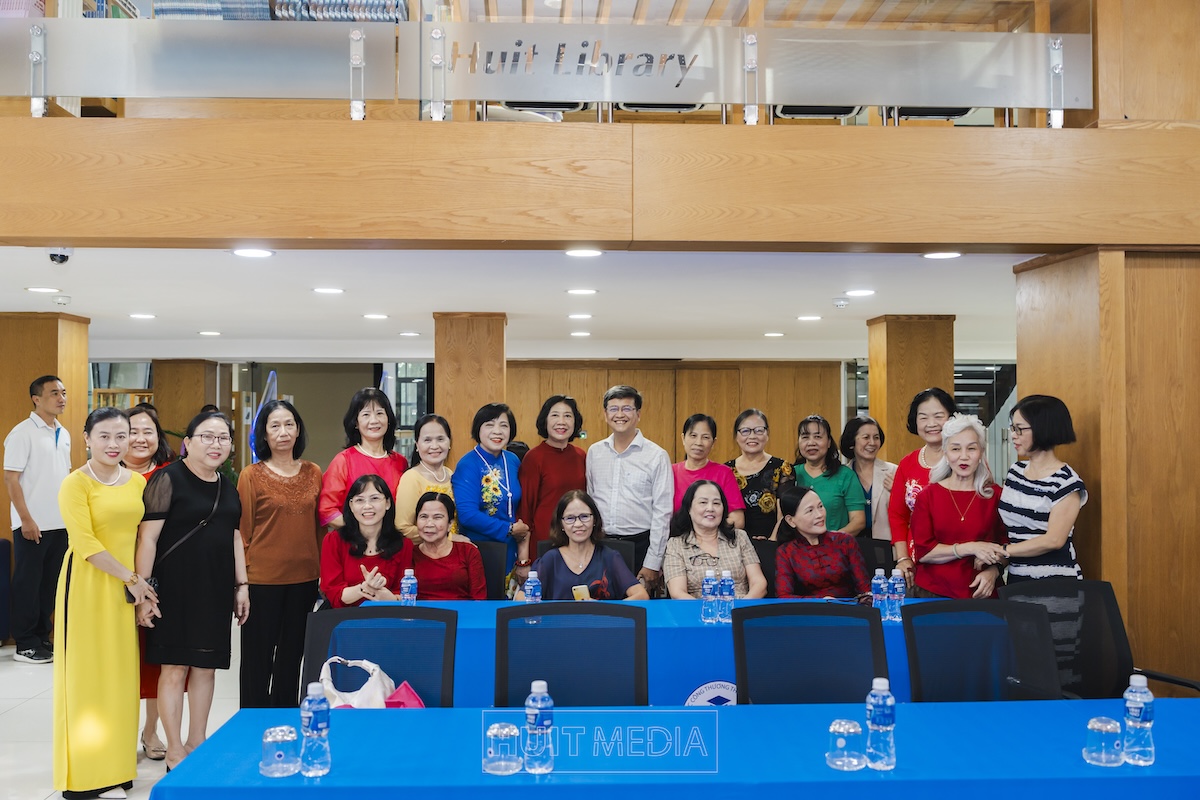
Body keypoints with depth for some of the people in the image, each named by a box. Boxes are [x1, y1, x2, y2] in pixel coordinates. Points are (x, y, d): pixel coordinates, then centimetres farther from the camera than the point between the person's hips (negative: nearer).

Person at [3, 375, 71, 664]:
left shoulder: (64, 434, 11)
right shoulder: (23, 433, -10)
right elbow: (10, 478, -13)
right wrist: (26, 519, -17)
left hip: (60, 523, 7)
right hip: (33, 524, -7)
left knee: (50, 583, 12)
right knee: (28, 584, 2)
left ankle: (42, 637, 22)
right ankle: (25, 644, 11)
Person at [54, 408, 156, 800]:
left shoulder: (138, 481, 8)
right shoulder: (76, 484, -9)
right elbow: (85, 543, -15)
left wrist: (142, 581, 3)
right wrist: (130, 578, -14)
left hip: (130, 586, 6)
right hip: (89, 584, -5)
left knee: (121, 670, 10)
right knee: (89, 670, 0)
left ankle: (117, 760, 23)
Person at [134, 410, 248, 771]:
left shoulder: (228, 486, 12)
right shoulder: (168, 479, -9)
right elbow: (148, 537, -11)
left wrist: (241, 585, 14)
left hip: (216, 590, 6)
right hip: (176, 588, -6)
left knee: (206, 667, 11)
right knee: (175, 667, 0)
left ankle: (197, 742, 23)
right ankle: (174, 750, 12)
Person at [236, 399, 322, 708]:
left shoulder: (313, 473, 5)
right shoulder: (251, 475, -5)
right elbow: (242, 531, -2)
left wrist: (323, 572, 8)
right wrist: (241, 579, -5)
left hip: (304, 579, 3)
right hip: (262, 579, -3)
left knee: (292, 654, 15)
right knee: (258, 657, 7)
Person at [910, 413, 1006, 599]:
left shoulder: (995, 496, 0)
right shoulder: (928, 495, -1)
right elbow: (922, 551, -8)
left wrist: (993, 571, -14)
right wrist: (969, 548, -17)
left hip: (981, 593, 0)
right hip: (932, 593, 0)